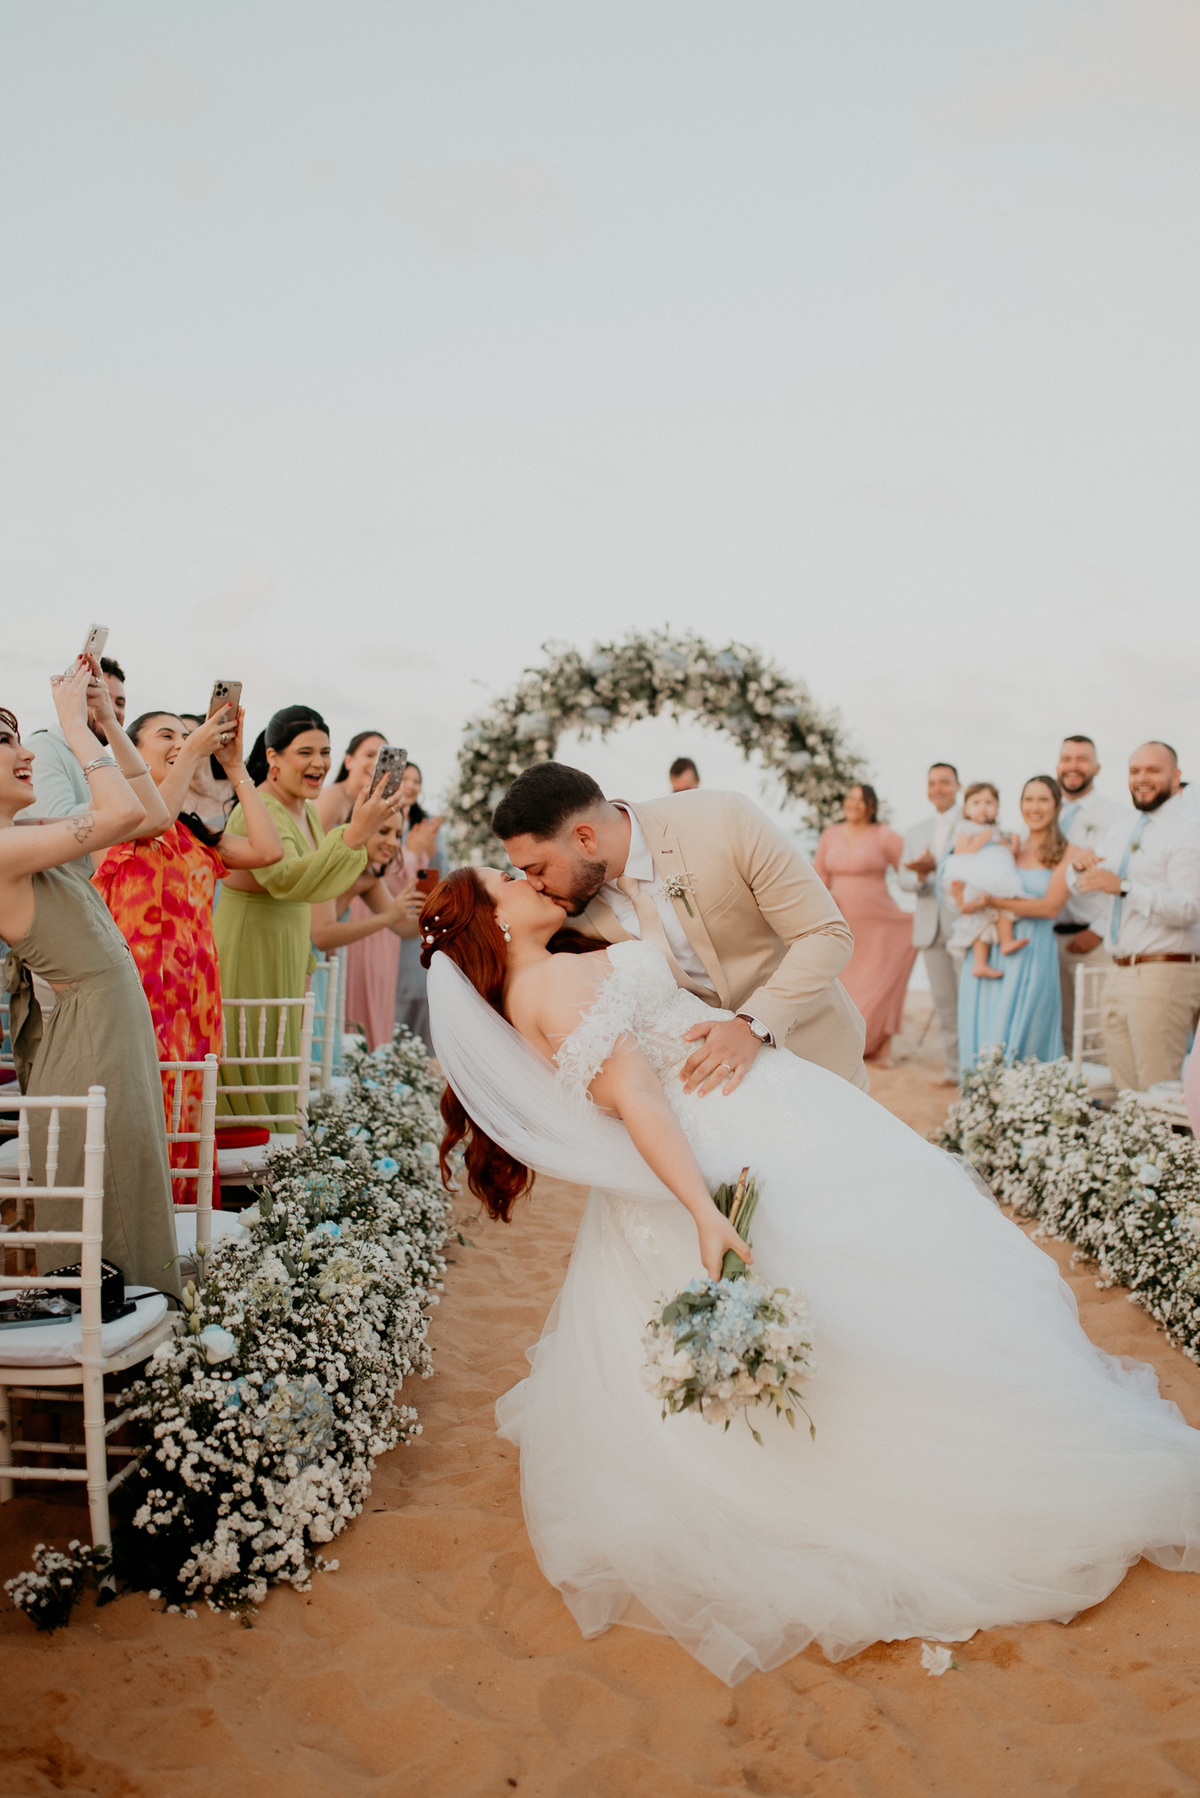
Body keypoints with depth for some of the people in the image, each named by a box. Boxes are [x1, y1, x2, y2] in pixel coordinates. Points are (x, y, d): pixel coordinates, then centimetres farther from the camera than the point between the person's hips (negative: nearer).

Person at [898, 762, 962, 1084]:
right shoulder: (916, 833, 19)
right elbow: (903, 877, 10)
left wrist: (936, 866, -24)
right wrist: (920, 875, -13)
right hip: (931, 927, 5)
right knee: (943, 1002, 8)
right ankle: (955, 1067, 16)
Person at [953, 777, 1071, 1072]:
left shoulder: (1065, 854, 2)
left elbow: (1050, 906, -10)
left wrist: (994, 901, -18)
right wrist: (965, 899, -8)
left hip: (1032, 956, -4)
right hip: (990, 953, 4)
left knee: (1015, 1040, -6)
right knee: (981, 1035, 4)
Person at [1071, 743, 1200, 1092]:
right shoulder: (1120, 830, 17)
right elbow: (1080, 887, 19)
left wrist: (1123, 887, -26)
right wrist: (1080, 863, -3)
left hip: (1163, 975, -7)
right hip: (1119, 972, 8)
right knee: (1125, 1090, 11)